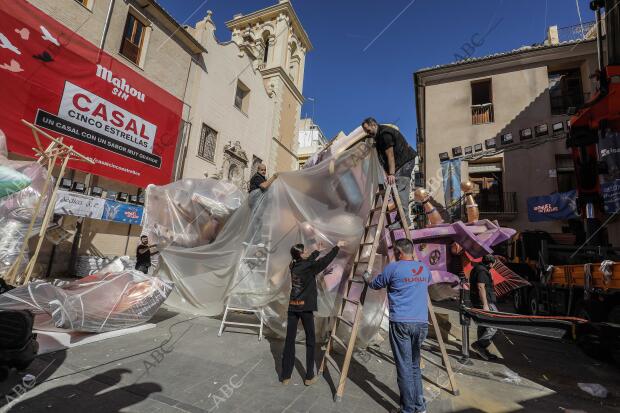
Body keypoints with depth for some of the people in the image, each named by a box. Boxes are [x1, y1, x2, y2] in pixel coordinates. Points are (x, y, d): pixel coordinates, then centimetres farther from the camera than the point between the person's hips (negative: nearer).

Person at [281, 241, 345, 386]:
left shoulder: (294, 266, 6)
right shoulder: (309, 267, -13)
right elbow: (326, 260, -6)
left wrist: (318, 250, 35)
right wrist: (337, 246, 5)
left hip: (293, 306, 6)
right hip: (305, 307, -6)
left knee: (289, 340, 9)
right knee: (310, 341, 9)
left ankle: (286, 376, 17)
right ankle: (309, 377, 16)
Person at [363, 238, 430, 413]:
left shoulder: (393, 267, -6)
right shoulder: (425, 268, 10)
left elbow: (375, 285, 7)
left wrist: (367, 278, 28)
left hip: (401, 322, -5)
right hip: (422, 323, 6)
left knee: (404, 366, 3)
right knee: (415, 364, 19)